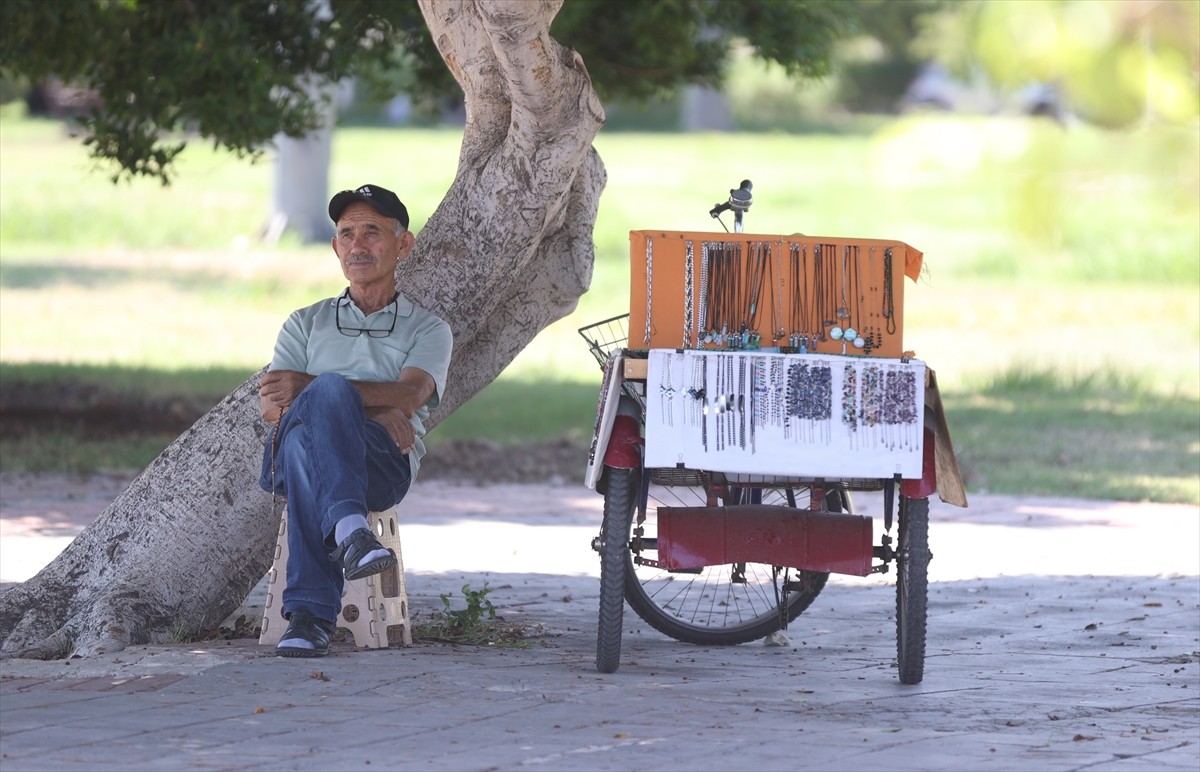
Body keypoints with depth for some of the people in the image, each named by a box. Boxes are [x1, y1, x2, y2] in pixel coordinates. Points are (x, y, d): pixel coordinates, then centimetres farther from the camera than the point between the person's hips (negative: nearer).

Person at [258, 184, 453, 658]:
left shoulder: (427, 330, 22)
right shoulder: (306, 324, 29)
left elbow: (408, 396, -2)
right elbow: (271, 406, 9)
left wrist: (308, 388, -18)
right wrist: (373, 409, -10)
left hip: (384, 463, -2)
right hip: (293, 457, 2)